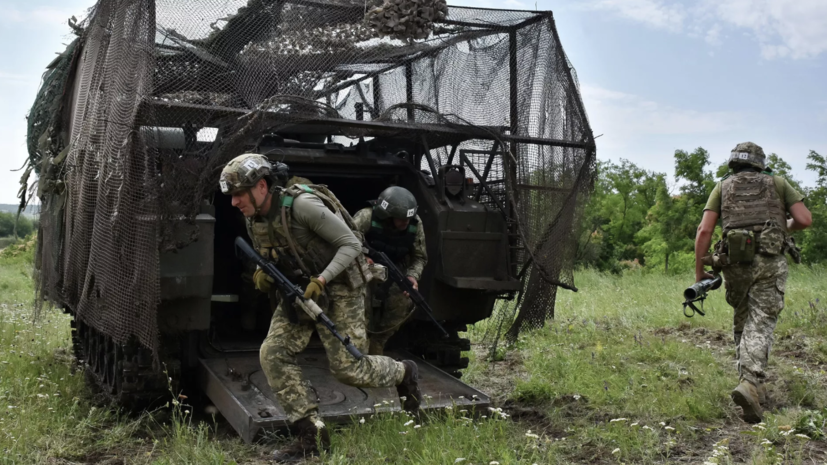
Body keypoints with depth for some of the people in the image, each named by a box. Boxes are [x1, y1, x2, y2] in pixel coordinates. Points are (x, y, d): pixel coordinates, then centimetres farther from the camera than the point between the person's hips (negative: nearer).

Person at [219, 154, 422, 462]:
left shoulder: (302, 205, -25)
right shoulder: (253, 220, -1)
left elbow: (351, 244, -21)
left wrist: (321, 279, -31)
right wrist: (262, 273, -8)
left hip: (339, 288, -7)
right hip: (299, 292, 7)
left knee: (347, 368, -6)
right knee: (273, 354, -9)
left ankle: (403, 373, 25)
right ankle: (311, 434, -1)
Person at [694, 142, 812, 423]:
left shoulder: (722, 187, 16)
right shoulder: (777, 183, 17)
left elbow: (704, 230, 4)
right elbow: (805, 220, 7)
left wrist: (699, 272, 6)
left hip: (735, 262, 1)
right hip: (770, 262, -1)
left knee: (743, 322, 18)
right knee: (759, 326, -8)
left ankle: (752, 383, 20)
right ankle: (750, 384, -28)